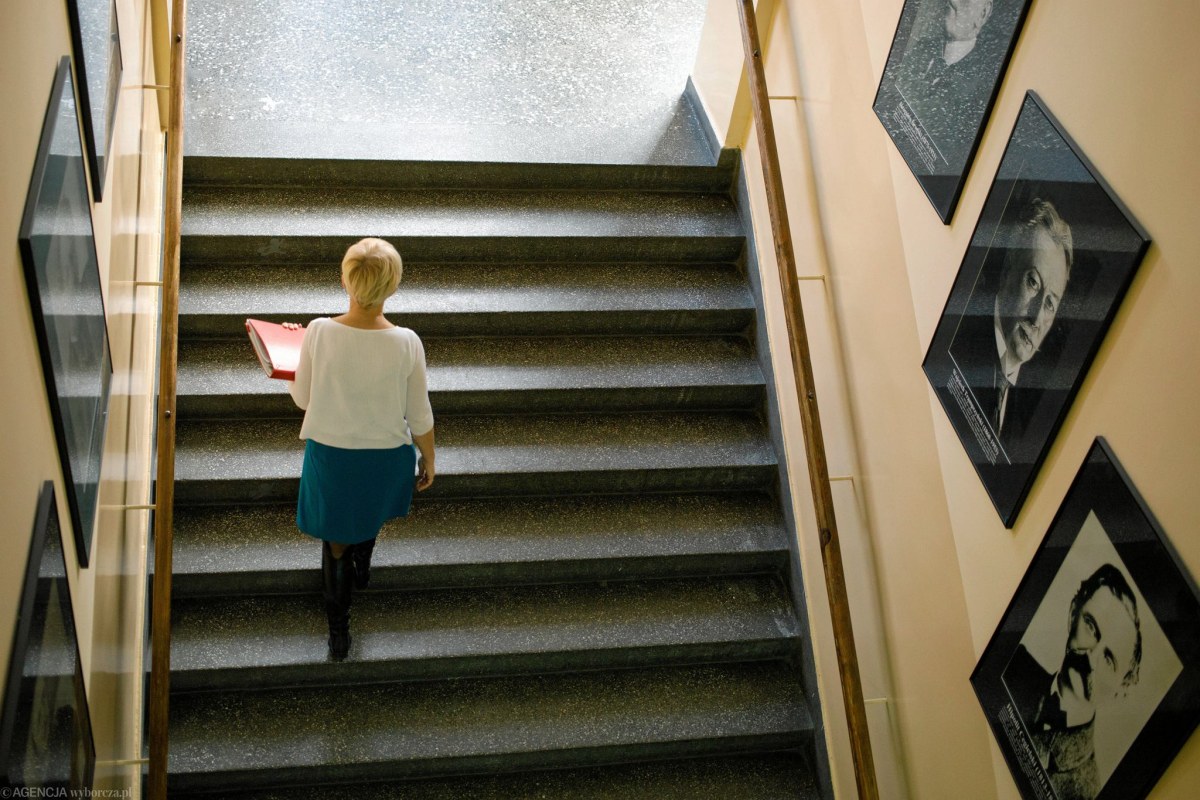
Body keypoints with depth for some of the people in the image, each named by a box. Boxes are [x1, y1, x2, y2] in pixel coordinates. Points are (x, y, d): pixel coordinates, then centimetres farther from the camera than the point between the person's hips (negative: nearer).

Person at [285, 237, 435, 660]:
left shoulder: (319, 333, -24)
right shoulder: (406, 343, -24)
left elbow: (302, 399, -8)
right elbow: (419, 417, -12)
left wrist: (299, 358, 12)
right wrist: (428, 459, 6)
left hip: (330, 455, 0)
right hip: (385, 456, 0)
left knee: (335, 540, 23)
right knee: (370, 513, 35)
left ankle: (339, 633, 35)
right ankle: (361, 566, 62)